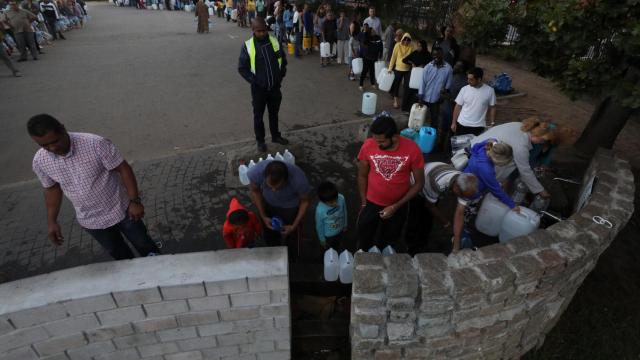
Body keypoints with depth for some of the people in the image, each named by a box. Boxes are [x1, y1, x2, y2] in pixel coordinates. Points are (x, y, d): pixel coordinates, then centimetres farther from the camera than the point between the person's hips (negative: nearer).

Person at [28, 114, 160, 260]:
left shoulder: (96, 144, -27)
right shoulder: (39, 161, -11)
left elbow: (123, 169, -19)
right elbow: (52, 188, 6)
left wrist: (135, 201, -20)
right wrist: (51, 221, 7)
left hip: (120, 209, -3)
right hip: (90, 220, 4)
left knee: (143, 243, 15)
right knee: (117, 253, 21)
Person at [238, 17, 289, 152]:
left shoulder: (275, 42, -2)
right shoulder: (248, 46, -11)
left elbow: (283, 60, 10)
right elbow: (242, 68, -7)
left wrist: (281, 76, 2)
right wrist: (254, 81, -14)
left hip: (275, 87, 3)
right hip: (258, 88, -3)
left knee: (274, 113, 18)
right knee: (258, 116, 11)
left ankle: (276, 136, 37)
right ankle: (260, 141, 27)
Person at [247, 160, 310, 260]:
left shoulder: (299, 179, -41)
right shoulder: (256, 171, -37)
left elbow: (304, 201, -17)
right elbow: (255, 191, -12)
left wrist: (294, 226, -14)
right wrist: (263, 216, -10)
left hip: (291, 207, -2)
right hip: (268, 204, 2)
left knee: (291, 238, 18)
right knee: (269, 236, 24)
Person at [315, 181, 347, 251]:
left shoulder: (341, 198, -31)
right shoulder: (320, 210, -40)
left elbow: (344, 212, -9)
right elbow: (319, 226, -20)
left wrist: (345, 225, 7)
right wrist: (322, 239, -5)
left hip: (340, 230, 4)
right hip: (328, 235, -4)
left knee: (338, 247, 34)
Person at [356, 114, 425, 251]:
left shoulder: (412, 150, -24)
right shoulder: (368, 146, -21)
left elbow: (419, 182, -13)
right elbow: (362, 175, -5)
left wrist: (396, 206, -15)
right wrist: (364, 203, -2)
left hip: (398, 206, 0)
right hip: (371, 203, 0)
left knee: (388, 241, 24)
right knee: (364, 242, 18)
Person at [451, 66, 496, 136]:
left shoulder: (489, 91, -7)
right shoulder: (464, 89, -5)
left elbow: (492, 108, 3)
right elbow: (458, 107, 2)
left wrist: (492, 124, 2)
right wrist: (454, 123, 3)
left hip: (478, 127, -1)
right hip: (462, 125, 1)